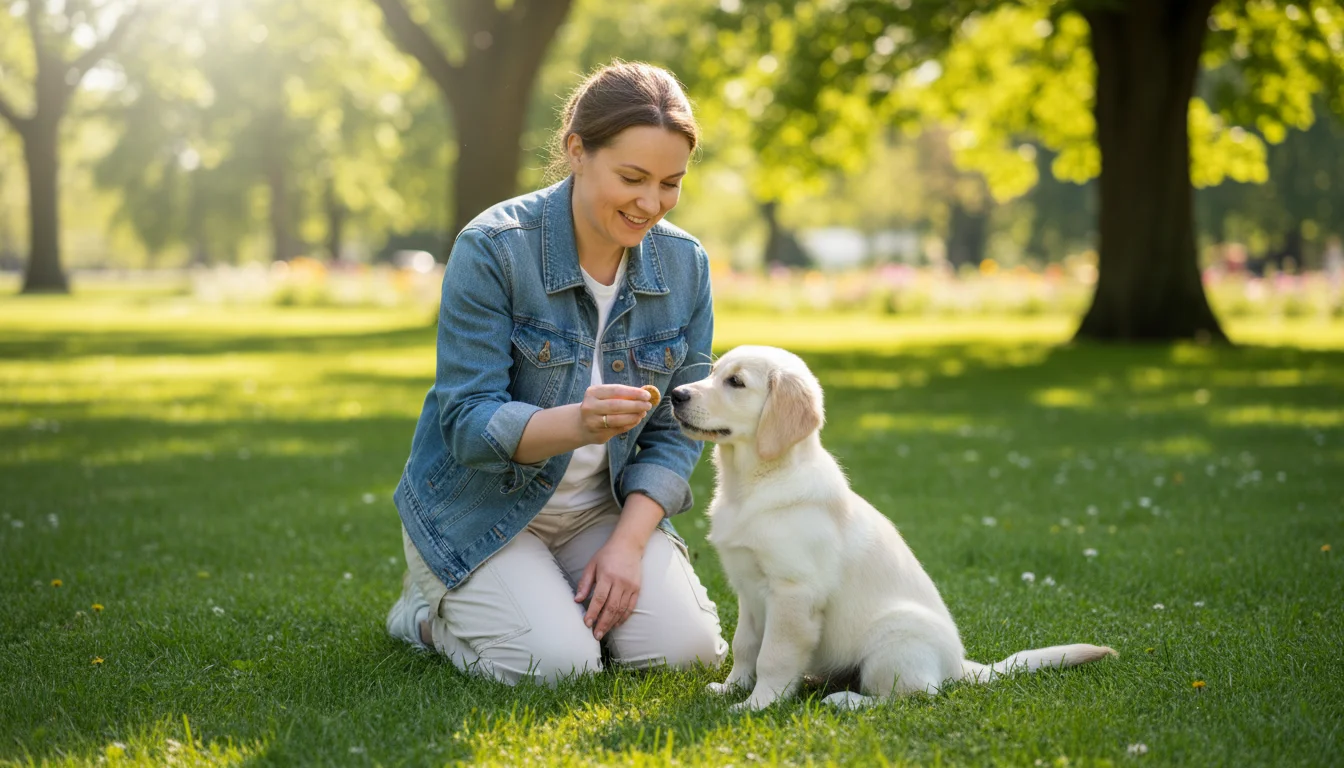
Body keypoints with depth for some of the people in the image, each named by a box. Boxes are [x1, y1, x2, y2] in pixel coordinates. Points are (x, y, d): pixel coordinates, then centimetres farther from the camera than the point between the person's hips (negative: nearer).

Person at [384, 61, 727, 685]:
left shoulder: (685, 266, -5)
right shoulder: (493, 249, -20)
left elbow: (676, 432, -1)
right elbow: (469, 424, -23)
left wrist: (627, 542, -16)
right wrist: (578, 423, -42)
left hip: (602, 508, 5)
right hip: (481, 508, -4)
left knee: (685, 649, -15)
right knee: (559, 666, -22)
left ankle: (570, 597, 16)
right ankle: (433, 607, 9)